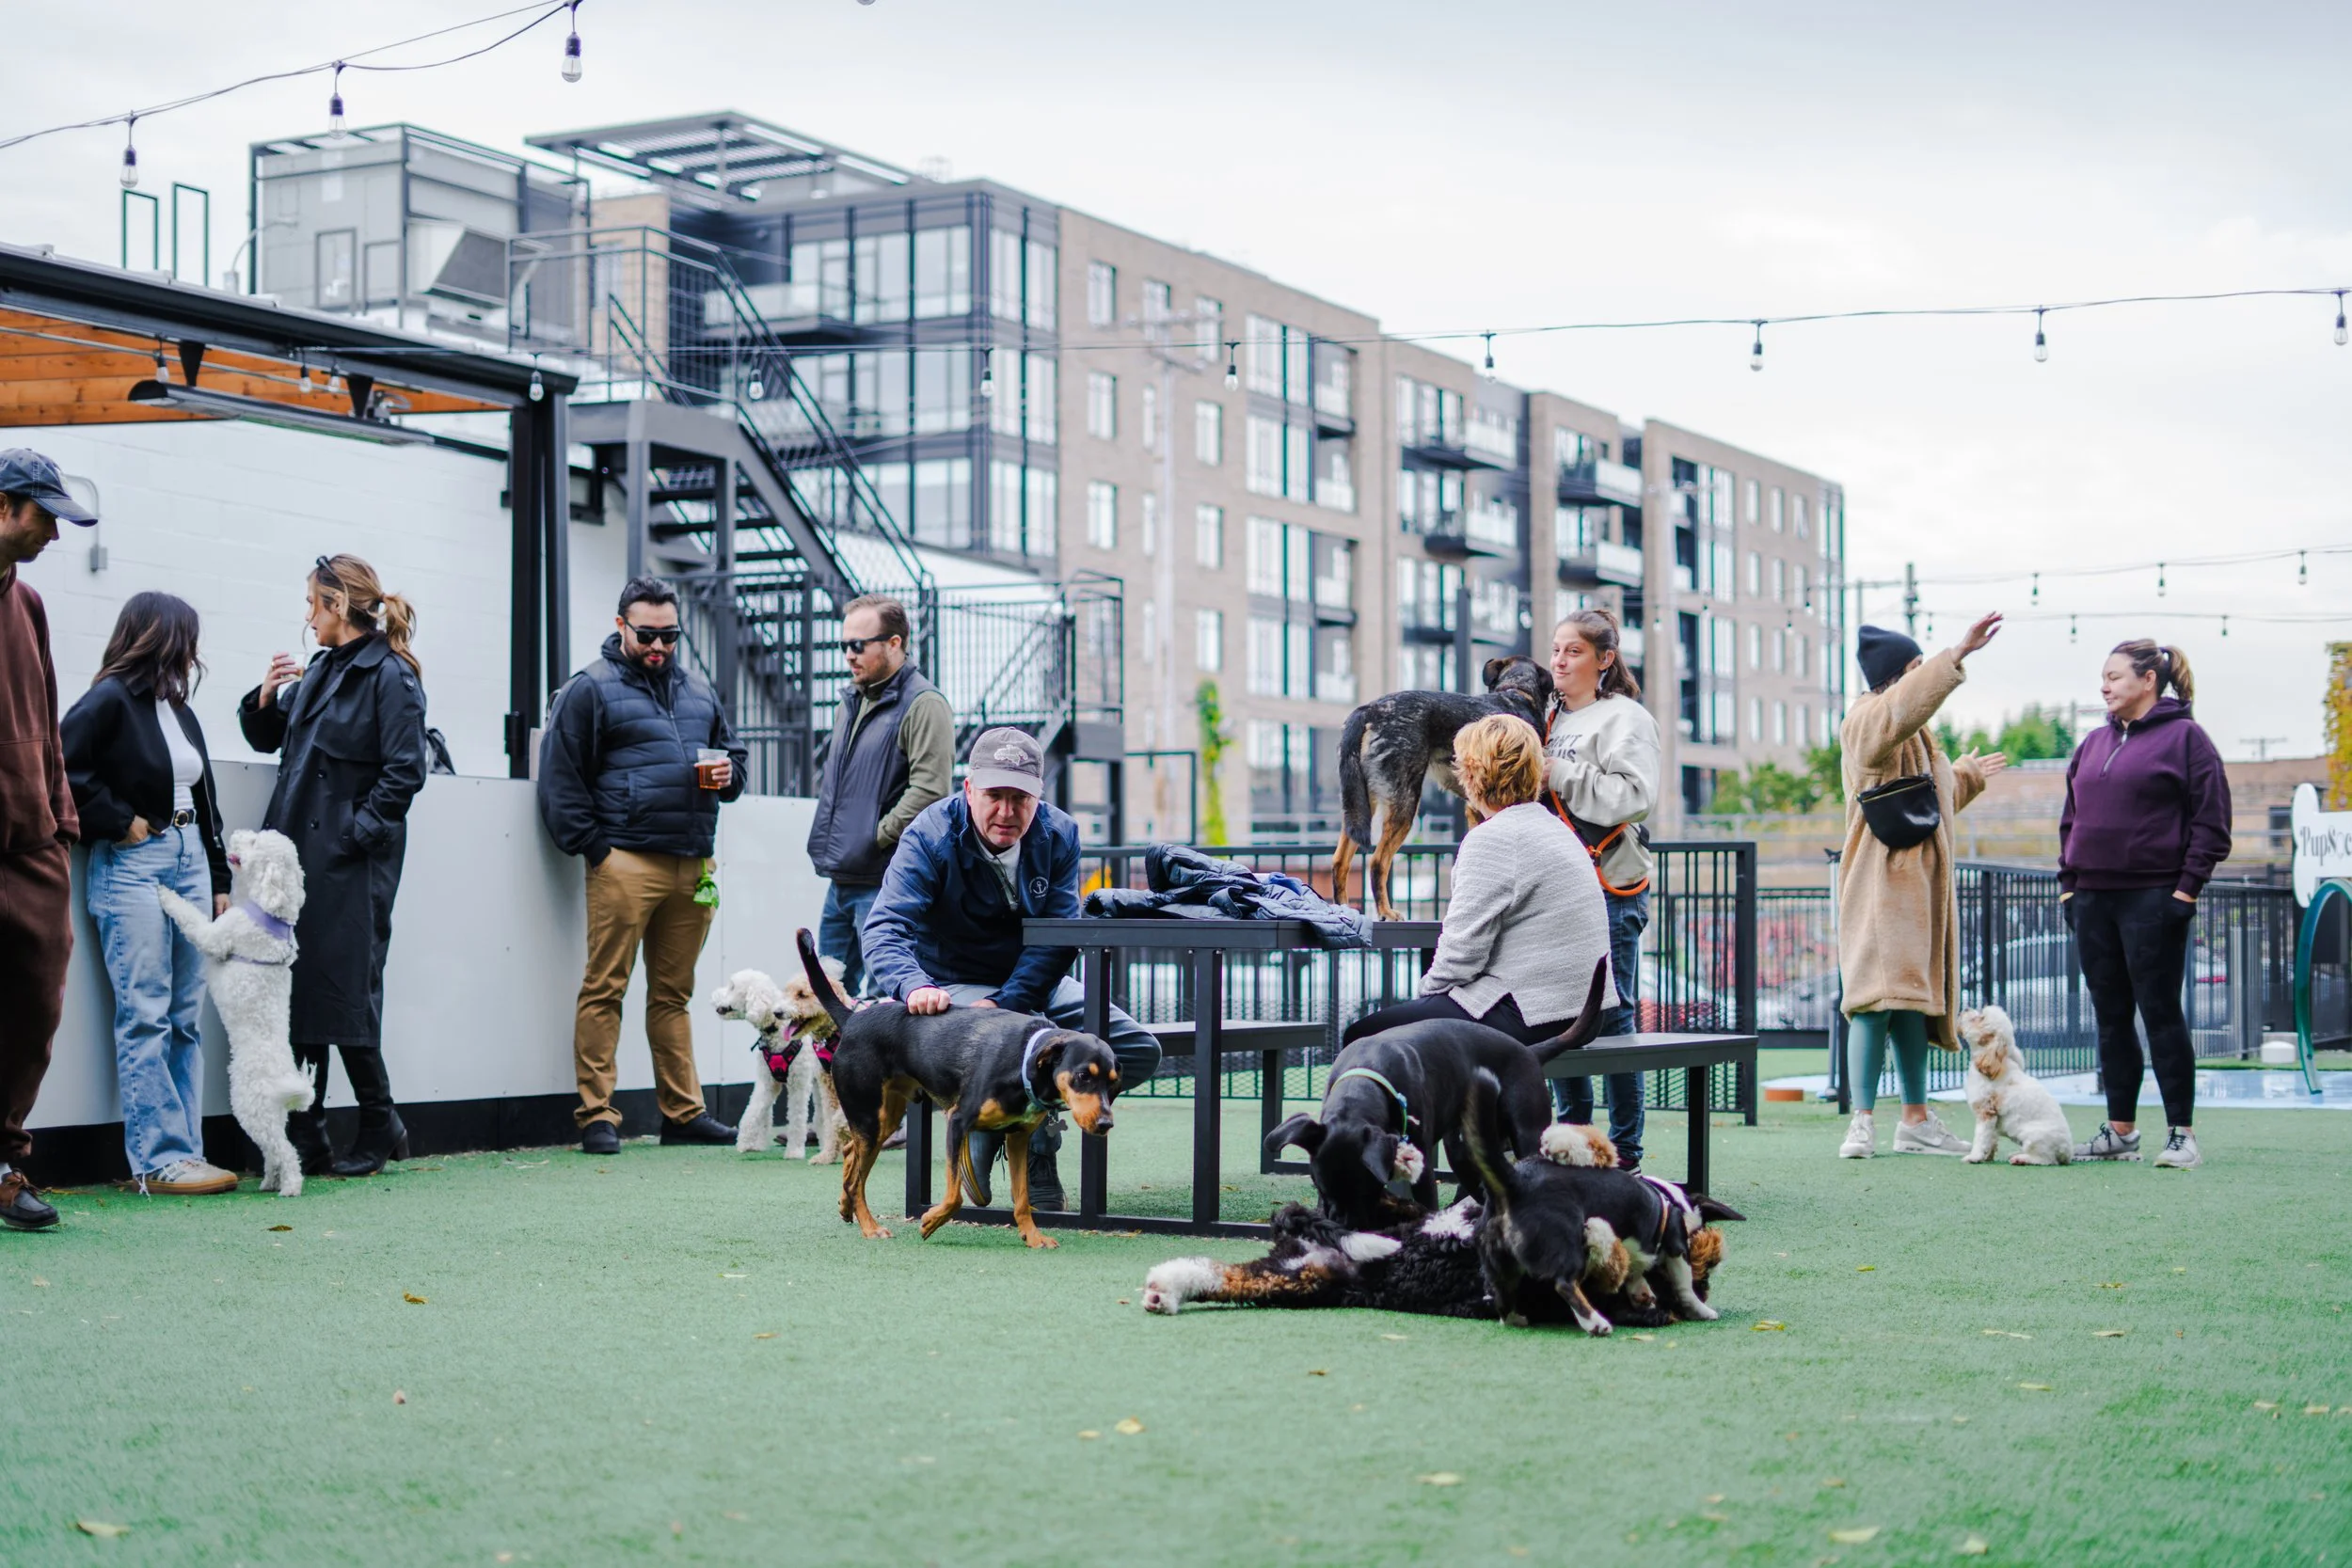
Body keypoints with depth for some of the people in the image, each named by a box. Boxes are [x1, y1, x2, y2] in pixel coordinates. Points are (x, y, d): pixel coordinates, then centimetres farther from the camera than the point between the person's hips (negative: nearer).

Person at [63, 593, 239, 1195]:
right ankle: (159, 1159, -6)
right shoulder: (109, 702, -7)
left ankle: (186, 1151, 9)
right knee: (145, 1018, -7)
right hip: (132, 867, -8)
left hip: (189, 860, 8)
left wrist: (219, 881, 16)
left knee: (186, 1019, 6)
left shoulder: (179, 711, 16)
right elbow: (64, 769, -19)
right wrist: (119, 823, -12)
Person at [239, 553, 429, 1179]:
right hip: (299, 850, 8)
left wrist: (354, 833, -17)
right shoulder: (319, 671, 15)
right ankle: (305, 1141, 10)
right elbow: (268, 739, 24)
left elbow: (405, 771, -14)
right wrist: (266, 696, 5)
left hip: (351, 860, -8)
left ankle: (379, 1125, 11)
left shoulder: (390, 676, -9)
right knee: (295, 990, 6)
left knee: (344, 991, -4)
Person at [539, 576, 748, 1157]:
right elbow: (560, 778, -3)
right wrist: (593, 847, -9)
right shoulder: (591, 690, 1)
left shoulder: (697, 690, 20)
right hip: (626, 862, -6)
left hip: (693, 865, 6)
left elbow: (732, 749, 30)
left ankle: (684, 1111, 17)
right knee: (604, 988, -5)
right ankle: (596, 1115, -2)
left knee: (674, 993, 12)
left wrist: (728, 773, 6)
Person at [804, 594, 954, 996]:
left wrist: (876, 839, -16)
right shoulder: (853, 702, 18)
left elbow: (930, 790, -20)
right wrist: (825, 843, 15)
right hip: (840, 880, 9)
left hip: (885, 882, -9)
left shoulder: (923, 704, -11)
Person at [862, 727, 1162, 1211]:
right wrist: (915, 985, -50)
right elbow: (884, 929, -29)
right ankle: (1036, 1156, -8)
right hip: (957, 985, -5)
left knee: (1139, 1050, -10)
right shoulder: (930, 838, -19)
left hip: (1032, 983, 5)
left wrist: (1006, 1004, -28)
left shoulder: (1058, 834, -8)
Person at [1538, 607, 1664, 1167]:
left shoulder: (1625, 718, -5)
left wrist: (1559, 776, -16)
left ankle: (1625, 1148, 1)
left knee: (1614, 1017, -5)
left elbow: (1635, 796, -18)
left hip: (1610, 888, -7)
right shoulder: (1549, 718, 17)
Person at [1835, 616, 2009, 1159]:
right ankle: (1863, 1122, -17)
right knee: (1879, 996, -16)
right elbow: (1902, 705, -33)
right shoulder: (1867, 721, -8)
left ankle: (1916, 1120, 14)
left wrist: (1967, 775, 50)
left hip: (1919, 881, 10)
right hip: (1882, 878, -10)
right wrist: (1957, 655, -39)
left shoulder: (1911, 735, 23)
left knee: (1915, 996, 10)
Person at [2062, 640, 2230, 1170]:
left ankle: (2181, 1133, 0)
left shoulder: (2184, 737, -3)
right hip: (2093, 899, 6)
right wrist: (2068, 882, 10)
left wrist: (2187, 887, -13)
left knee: (2160, 1013, -6)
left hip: (2154, 900, -6)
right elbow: (2072, 820, 20)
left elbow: (2211, 821, -7)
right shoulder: (2094, 744, 15)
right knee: (2111, 1017, 9)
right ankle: (2120, 1130, 15)